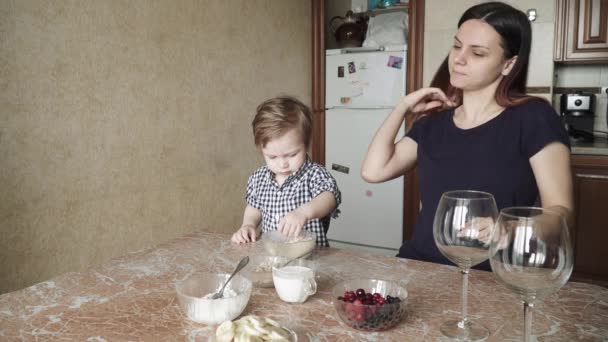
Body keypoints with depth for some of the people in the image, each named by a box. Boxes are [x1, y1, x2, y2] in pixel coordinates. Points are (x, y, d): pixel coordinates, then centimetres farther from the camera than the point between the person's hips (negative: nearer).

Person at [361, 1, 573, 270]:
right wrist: (403, 107, 5)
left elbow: (560, 209, -6)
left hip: (493, 278, -3)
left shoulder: (533, 117, -3)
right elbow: (373, 172, 1)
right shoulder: (434, 122, 11)